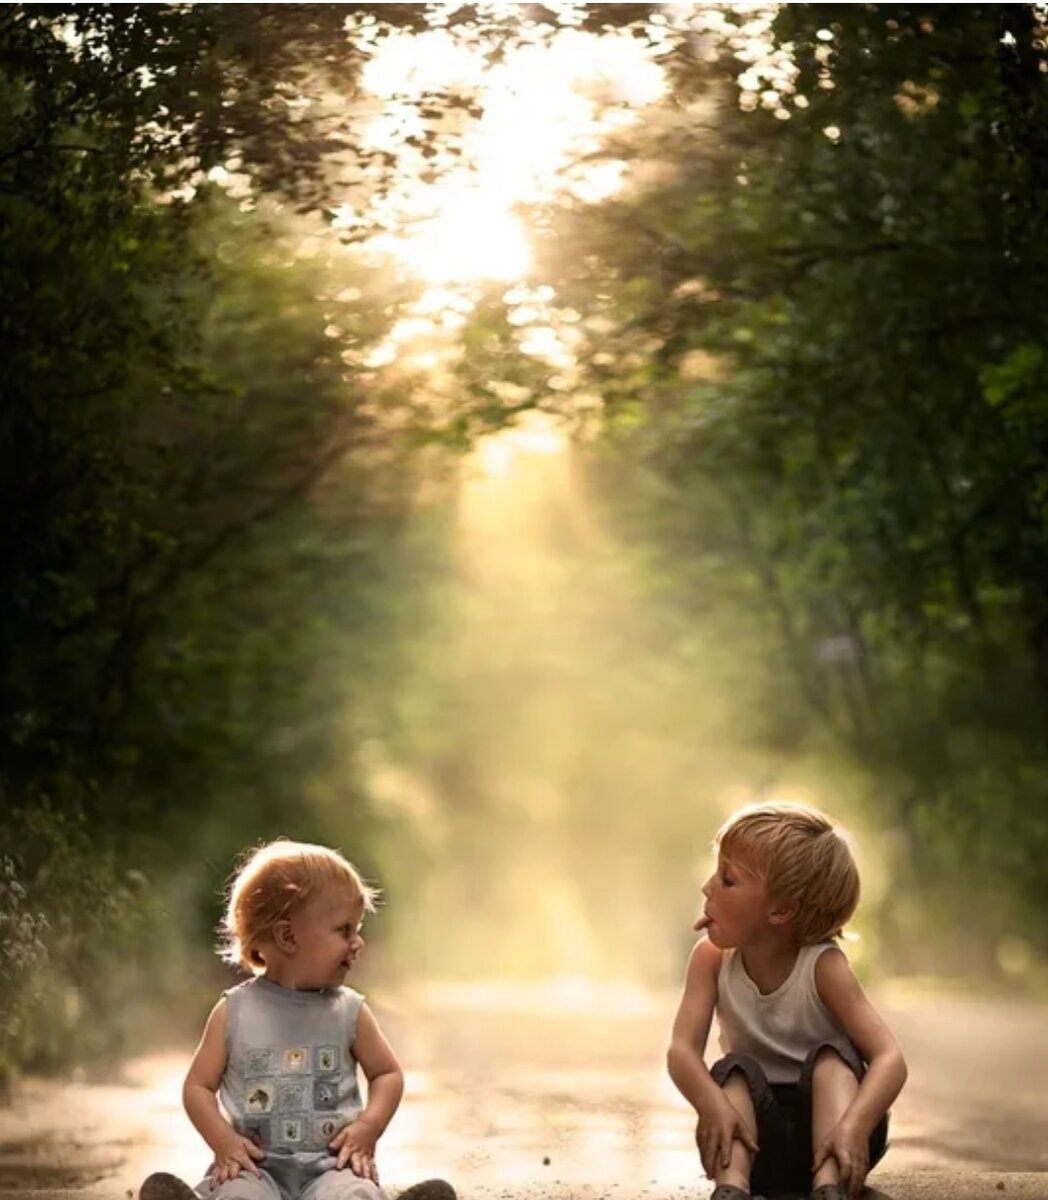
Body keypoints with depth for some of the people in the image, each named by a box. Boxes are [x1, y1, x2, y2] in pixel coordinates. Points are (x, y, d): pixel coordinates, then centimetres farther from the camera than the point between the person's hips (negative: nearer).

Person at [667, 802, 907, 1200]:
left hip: (824, 1117, -2)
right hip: (759, 1138, 2)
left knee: (831, 1056, -26)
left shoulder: (823, 966, -16)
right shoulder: (711, 959, -7)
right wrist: (712, 1103, -42)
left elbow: (889, 1059, -26)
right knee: (737, 1069, -24)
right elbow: (682, 1049, -18)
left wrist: (854, 1126, -46)